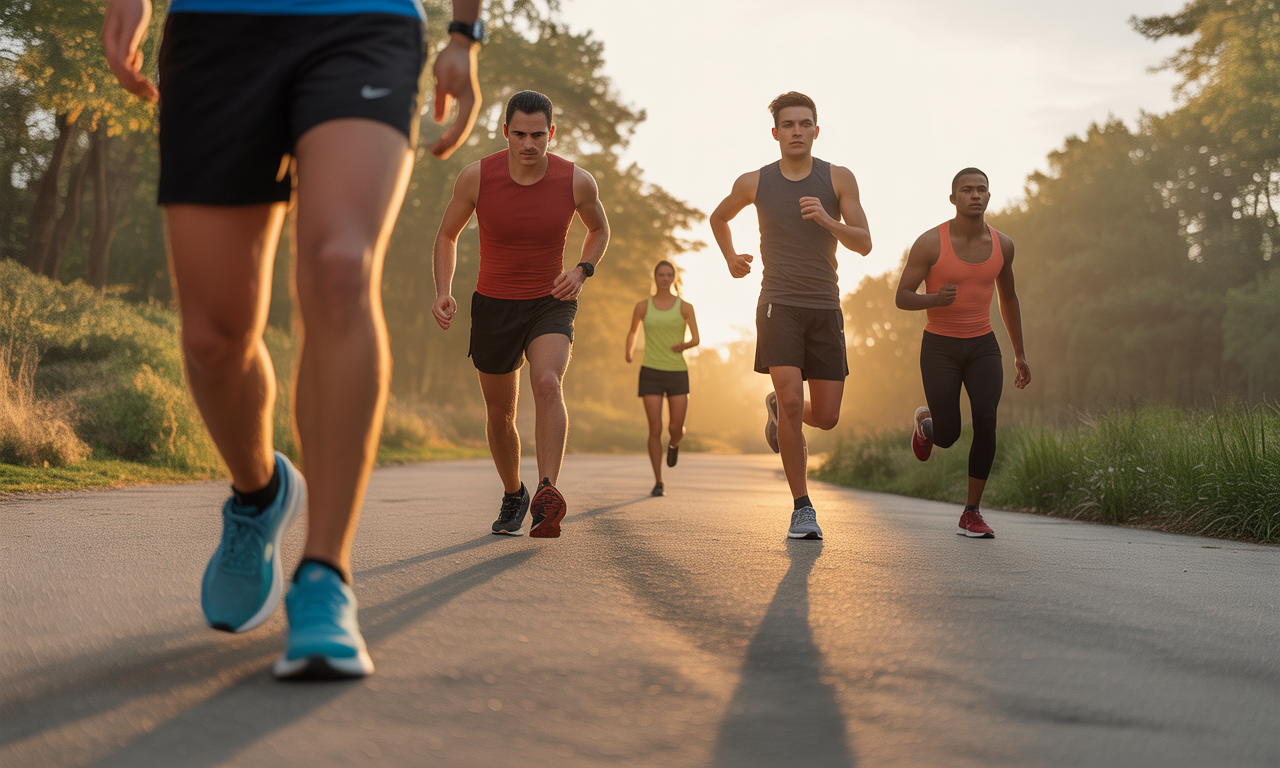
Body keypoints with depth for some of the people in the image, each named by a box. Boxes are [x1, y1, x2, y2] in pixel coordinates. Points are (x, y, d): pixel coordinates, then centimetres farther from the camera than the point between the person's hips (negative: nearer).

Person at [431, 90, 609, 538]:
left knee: (548, 383, -30)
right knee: (499, 413, 12)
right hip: (493, 306, 1)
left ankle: (546, 495, -37)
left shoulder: (577, 182, -13)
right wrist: (443, 293, -11)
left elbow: (599, 229, 10)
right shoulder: (477, 177, -14)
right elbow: (447, 234, 3)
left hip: (551, 304, -1)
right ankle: (513, 495, 37)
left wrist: (582, 272, -8)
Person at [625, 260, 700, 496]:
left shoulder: (685, 307, 2)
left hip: (677, 373, 0)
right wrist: (629, 353, 3)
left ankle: (674, 443, 36)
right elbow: (633, 331, 21)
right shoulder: (643, 306, 4)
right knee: (655, 429, -8)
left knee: (675, 428, -4)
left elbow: (696, 339, 3)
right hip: (651, 373, 0)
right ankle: (658, 482, 4)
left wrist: (683, 346, -20)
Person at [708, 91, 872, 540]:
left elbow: (864, 244, -4)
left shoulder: (838, 179, 1)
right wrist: (730, 260, 14)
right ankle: (803, 509, -7)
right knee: (792, 400, -19)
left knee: (826, 417, 1)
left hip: (825, 308, 2)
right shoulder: (754, 183, 3)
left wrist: (825, 219, -19)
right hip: (779, 305, -1)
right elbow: (718, 218, 24)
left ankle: (777, 409, 38)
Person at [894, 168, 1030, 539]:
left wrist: (1019, 353, 18)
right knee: (947, 437, -5)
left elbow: (1008, 297, 16)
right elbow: (902, 297, -9)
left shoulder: (1002, 244, 1)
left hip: (983, 346, 3)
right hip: (940, 346, -2)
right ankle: (926, 421, 36)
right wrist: (935, 299, -31)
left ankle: (971, 513, -6)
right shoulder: (930, 243, -11)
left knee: (985, 421, -18)